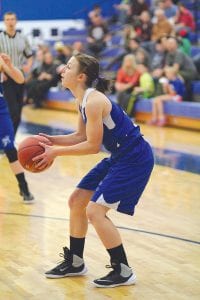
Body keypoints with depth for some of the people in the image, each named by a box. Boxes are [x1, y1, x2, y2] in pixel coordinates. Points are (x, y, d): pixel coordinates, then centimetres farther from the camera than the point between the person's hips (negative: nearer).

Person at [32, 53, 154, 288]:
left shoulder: (93, 101, -22)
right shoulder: (82, 100, 7)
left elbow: (92, 146, -20)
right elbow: (82, 136, 13)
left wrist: (56, 152, -15)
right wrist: (52, 140, 0)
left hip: (135, 160, -10)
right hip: (118, 157, 10)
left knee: (95, 211, -13)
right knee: (76, 201, 12)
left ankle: (123, 272, 0)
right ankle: (75, 262, 26)